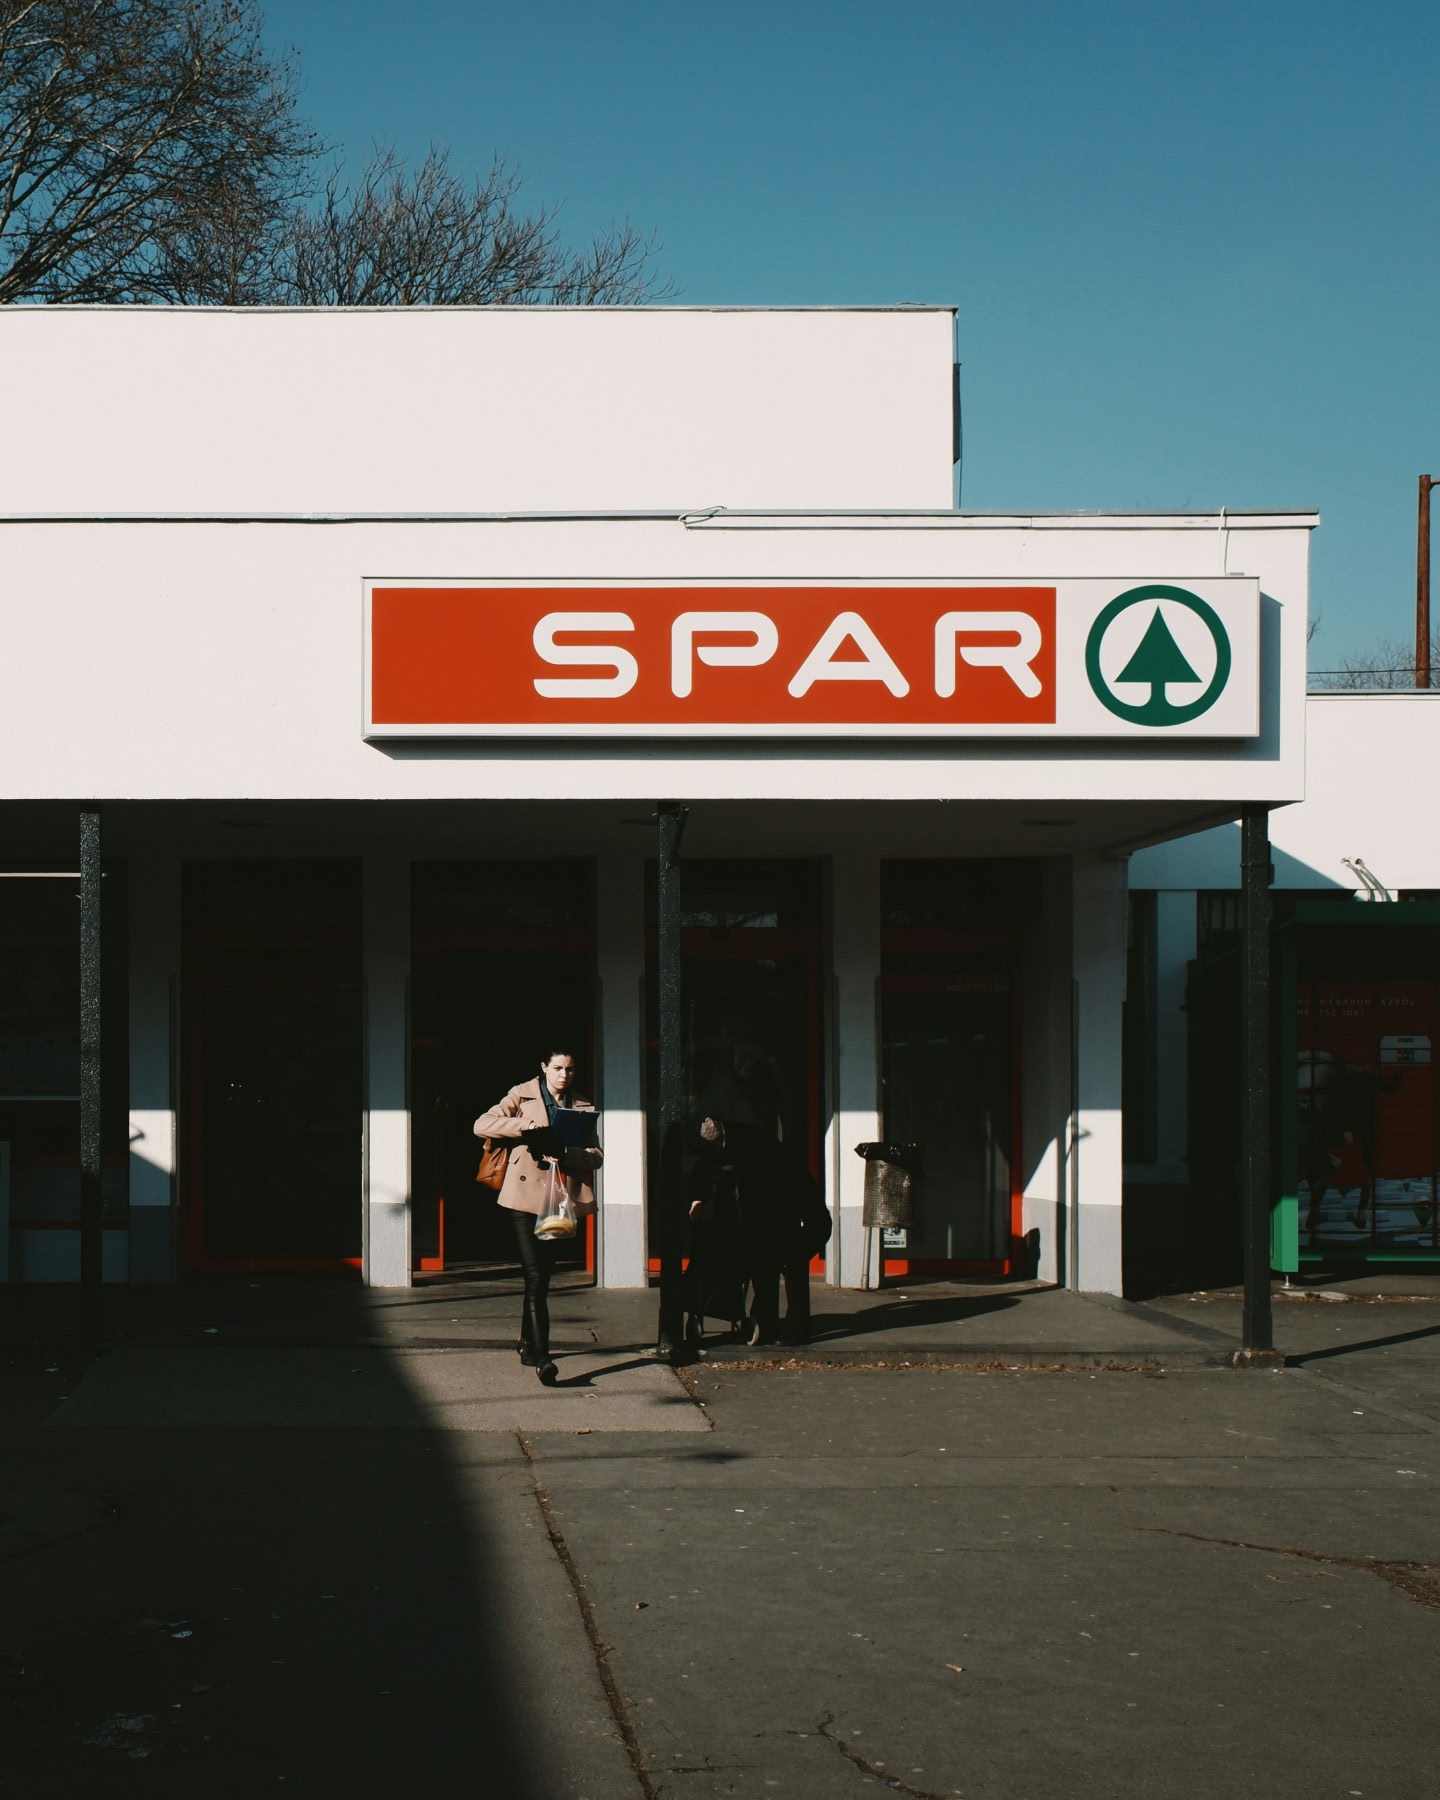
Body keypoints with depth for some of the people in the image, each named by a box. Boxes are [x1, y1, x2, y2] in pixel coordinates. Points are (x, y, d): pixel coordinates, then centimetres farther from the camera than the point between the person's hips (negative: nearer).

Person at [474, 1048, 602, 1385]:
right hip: (527, 1195, -4)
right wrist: (524, 1125, -19)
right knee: (535, 1277, -12)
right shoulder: (523, 1096, 4)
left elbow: (596, 1155, 2)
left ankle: (528, 1343, 30)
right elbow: (482, 1125, -6)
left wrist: (565, 1154, -18)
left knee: (543, 1276, 13)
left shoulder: (583, 1107, 12)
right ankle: (541, 1356, -17)